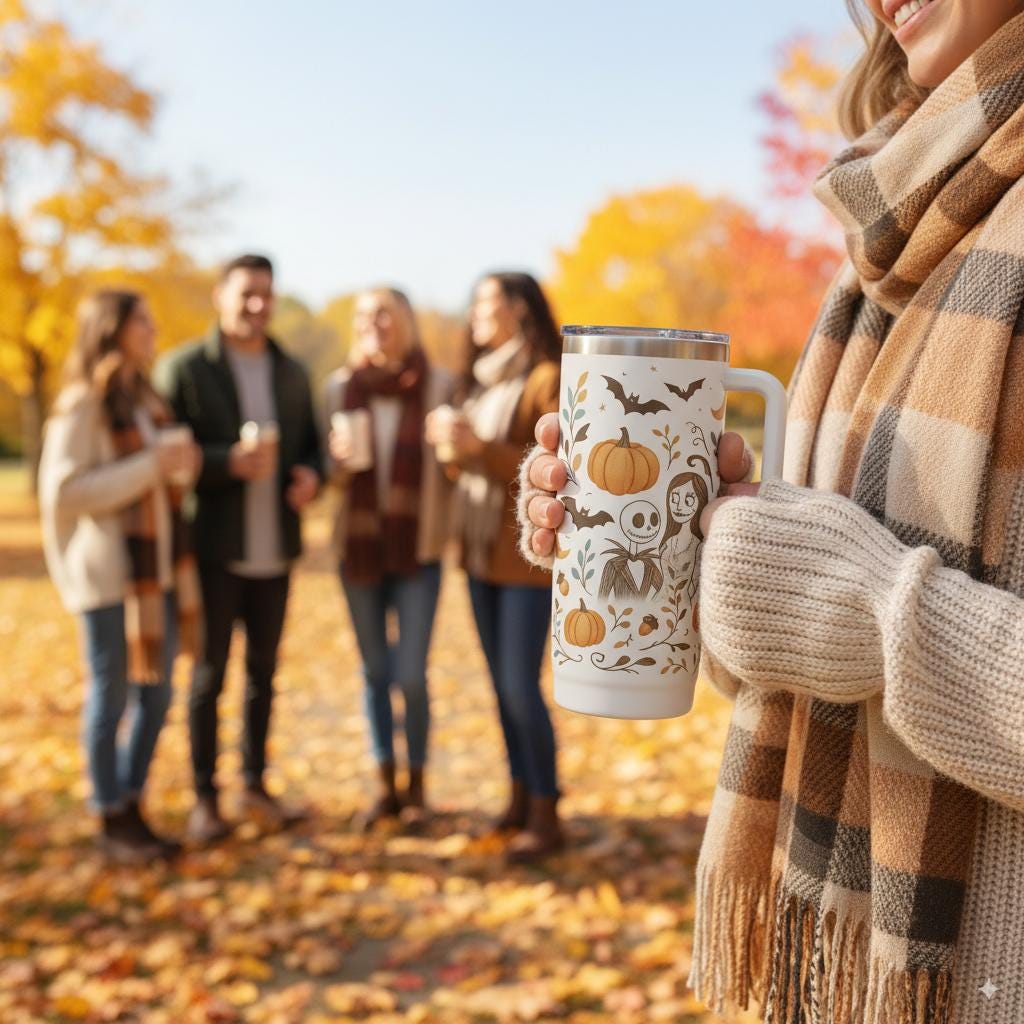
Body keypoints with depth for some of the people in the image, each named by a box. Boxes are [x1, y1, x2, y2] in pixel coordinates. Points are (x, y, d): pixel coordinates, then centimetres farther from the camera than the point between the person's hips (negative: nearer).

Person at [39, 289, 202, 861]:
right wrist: (150, 466, -19)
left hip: (161, 566, 7)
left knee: (157, 694, 10)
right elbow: (63, 492, -16)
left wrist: (185, 465, -1)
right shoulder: (82, 404, -9)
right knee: (112, 696, 3)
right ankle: (111, 822, 17)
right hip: (108, 570, -7)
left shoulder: (147, 399, 14)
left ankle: (133, 809, 24)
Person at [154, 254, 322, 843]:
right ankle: (205, 797, 17)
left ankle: (256, 784, 27)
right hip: (214, 548, -4)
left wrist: (312, 475, -8)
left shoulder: (292, 373, 11)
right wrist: (230, 462, -24)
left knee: (264, 671, 13)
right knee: (210, 673, 4)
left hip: (275, 548, 5)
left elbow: (312, 443, 14)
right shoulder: (183, 369, -4)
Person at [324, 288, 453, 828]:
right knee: (375, 671, 9)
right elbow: (333, 472, 8)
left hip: (417, 549, -2)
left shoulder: (438, 384, -4)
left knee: (410, 675, -5)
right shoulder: (341, 387, 2)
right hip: (358, 546, 2)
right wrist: (340, 459, -14)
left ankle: (416, 788, 16)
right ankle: (386, 786, 23)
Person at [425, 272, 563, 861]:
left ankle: (546, 817, 4)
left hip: (530, 557, -7)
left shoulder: (549, 378, -9)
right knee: (502, 683, 9)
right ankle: (521, 800, 19)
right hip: (482, 552, 7)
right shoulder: (482, 380, 15)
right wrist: (451, 445, -1)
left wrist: (479, 446, -23)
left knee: (521, 685, -7)